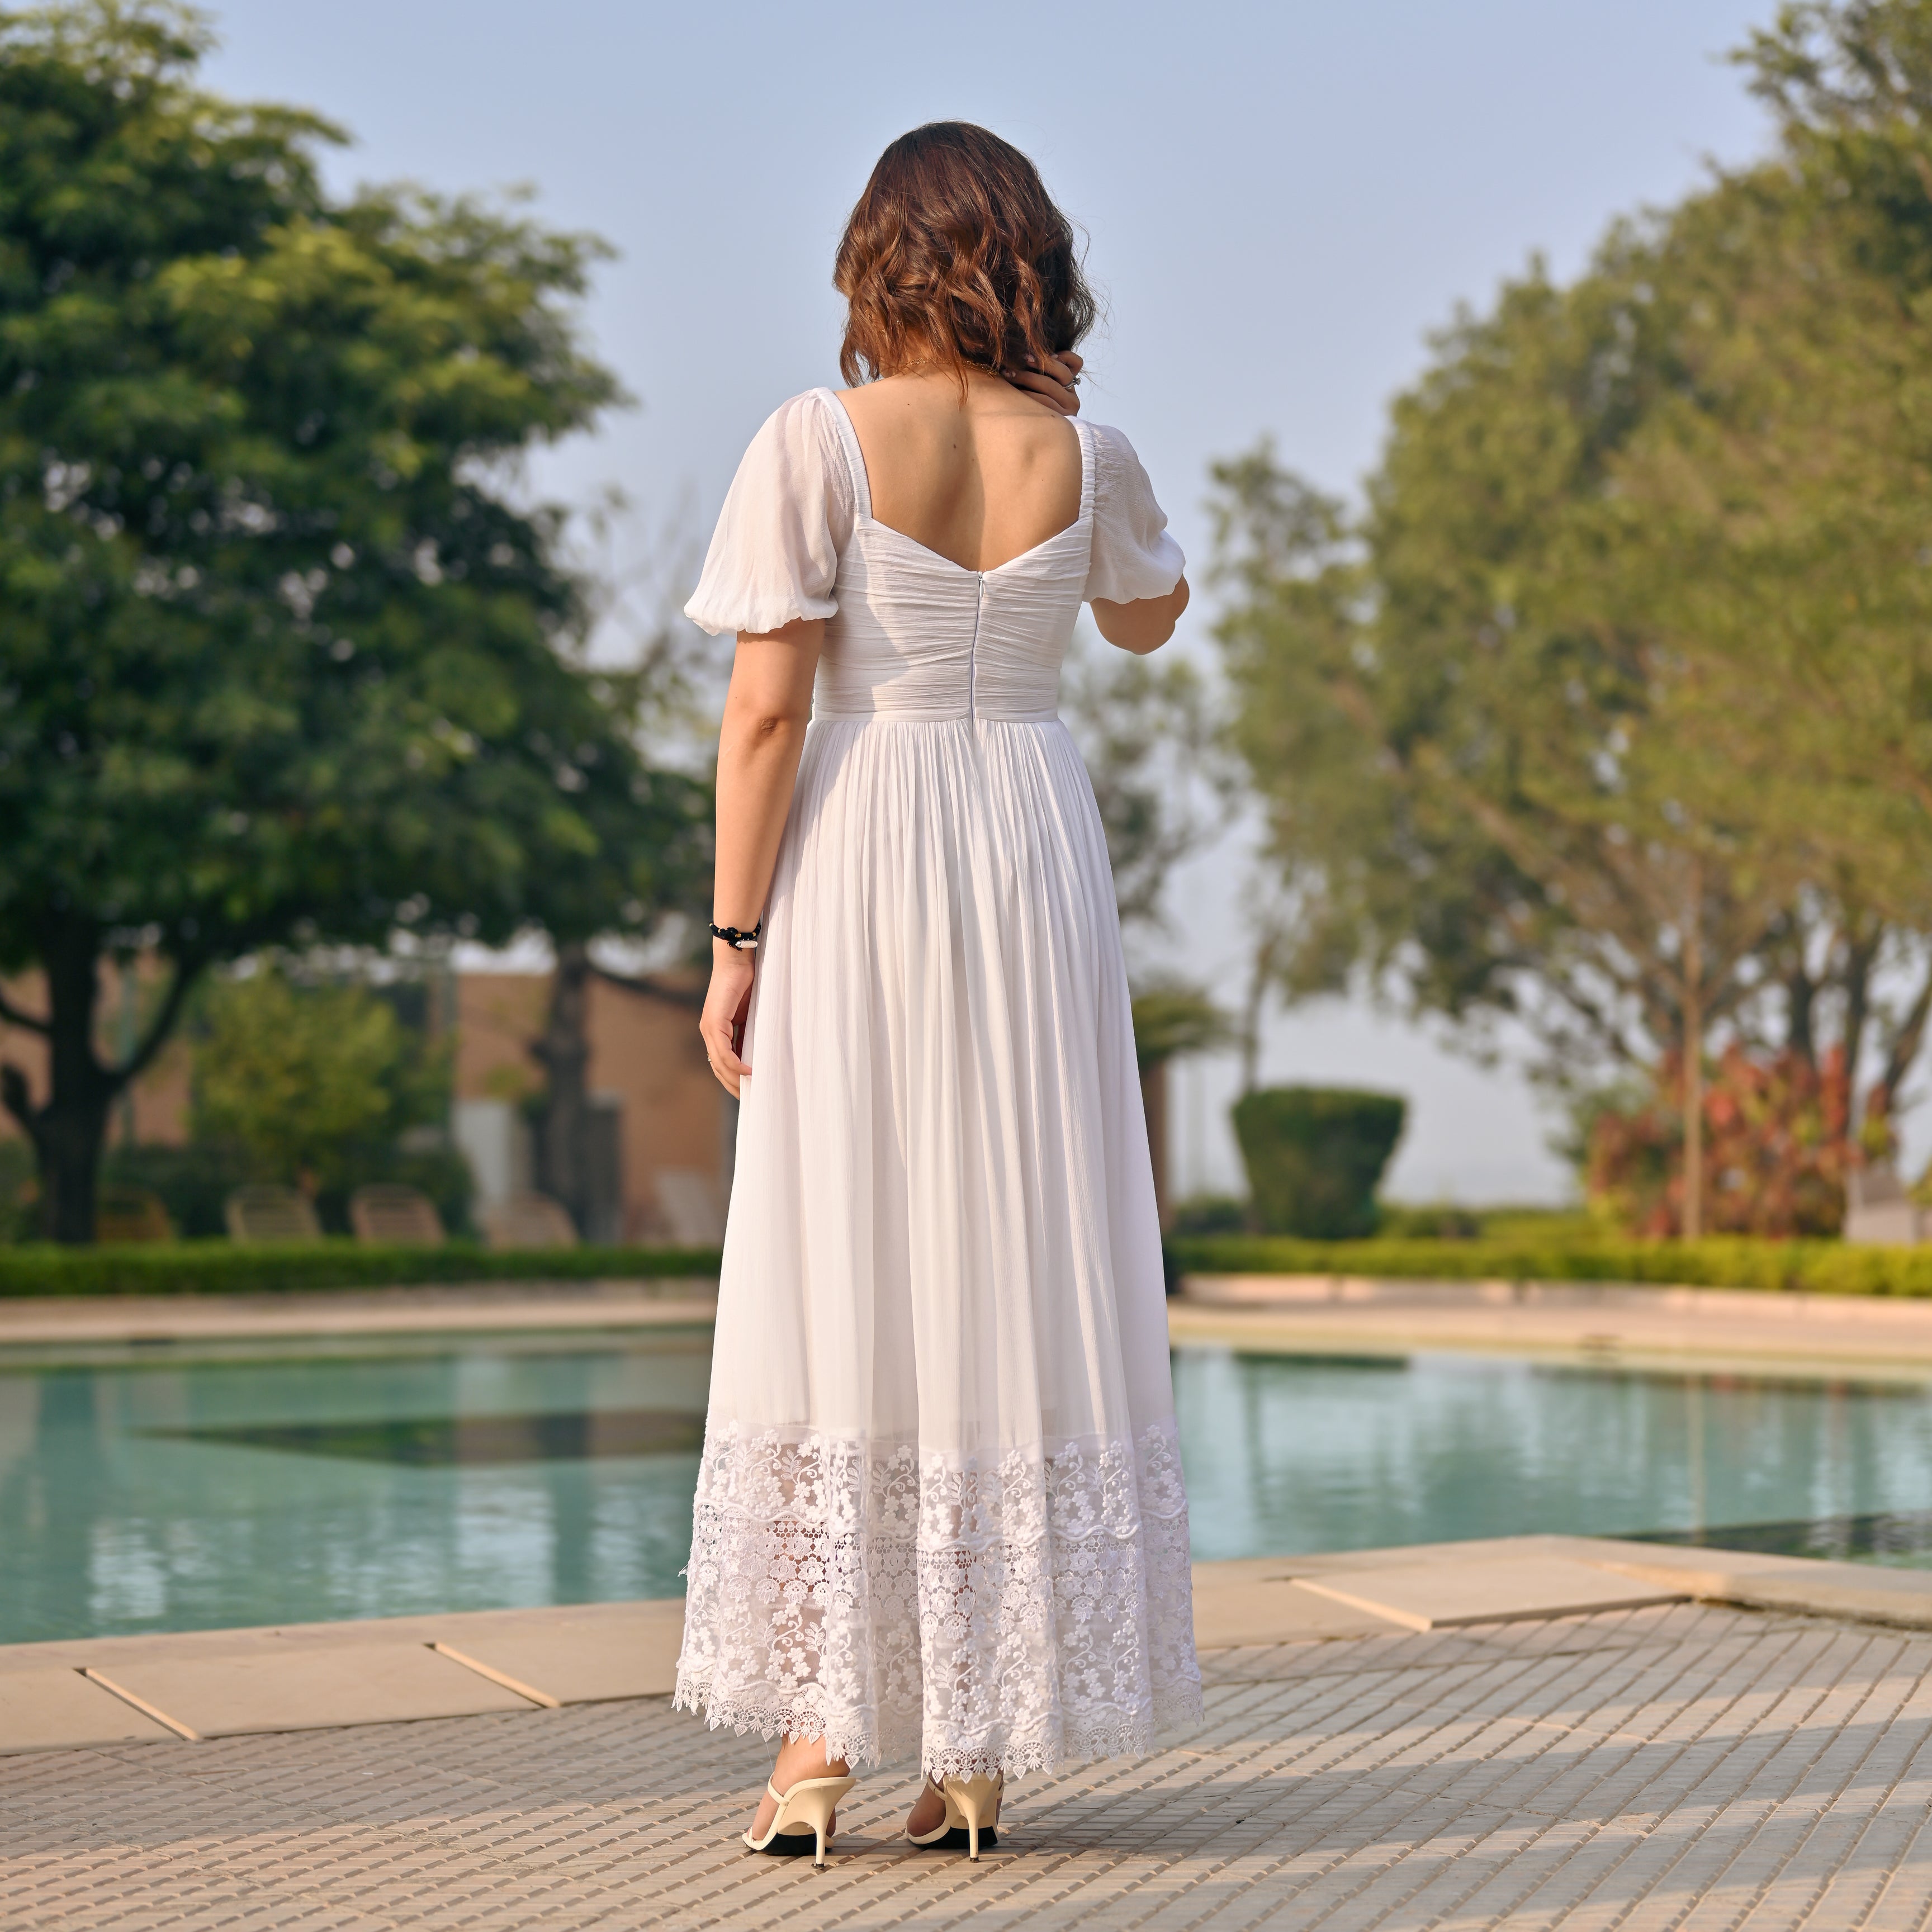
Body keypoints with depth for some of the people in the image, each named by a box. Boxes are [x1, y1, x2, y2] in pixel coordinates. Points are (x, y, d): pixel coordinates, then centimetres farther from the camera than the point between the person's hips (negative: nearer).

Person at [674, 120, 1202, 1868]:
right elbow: (1148, 620, 23)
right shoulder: (1090, 458, 3)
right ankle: (982, 1751, 10)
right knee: (1021, 1277, 6)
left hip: (859, 864, -2)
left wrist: (734, 943, -4)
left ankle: (818, 1744, 4)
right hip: (1038, 858, 3)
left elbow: (770, 707, -10)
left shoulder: (817, 444, -7)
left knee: (837, 1277, 3)